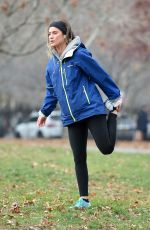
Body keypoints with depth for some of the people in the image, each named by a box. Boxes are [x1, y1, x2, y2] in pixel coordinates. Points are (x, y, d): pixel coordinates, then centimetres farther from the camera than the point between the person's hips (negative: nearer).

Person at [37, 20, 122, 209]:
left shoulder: (80, 55, -10)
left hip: (91, 110, -5)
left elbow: (102, 77, -5)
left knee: (106, 149, -11)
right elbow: (51, 92, 22)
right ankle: (84, 199, 10)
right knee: (79, 158, 3)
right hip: (72, 117, 5)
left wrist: (116, 98, -1)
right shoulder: (51, 64, 11)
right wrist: (44, 112, 17)